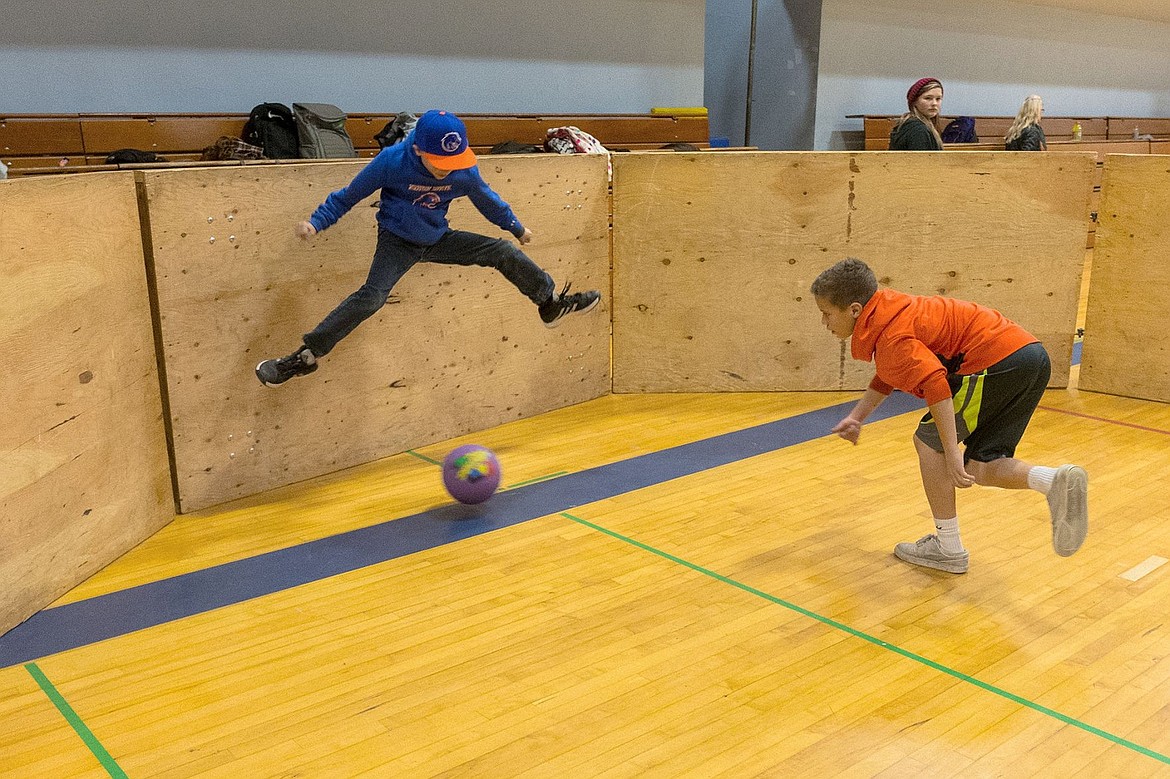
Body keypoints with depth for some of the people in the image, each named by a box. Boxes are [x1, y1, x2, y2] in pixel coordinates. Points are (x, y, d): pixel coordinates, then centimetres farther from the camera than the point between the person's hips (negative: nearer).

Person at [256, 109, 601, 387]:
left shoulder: (464, 170, -15)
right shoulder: (391, 161, -25)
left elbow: (487, 200, 6)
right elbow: (349, 195, -12)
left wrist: (516, 227, 19)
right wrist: (316, 222, -21)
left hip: (438, 238, 4)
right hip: (398, 240, -4)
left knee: (503, 251, -4)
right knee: (371, 296, -25)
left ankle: (552, 303, 15)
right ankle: (307, 355, -21)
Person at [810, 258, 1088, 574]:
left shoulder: (890, 337, -16)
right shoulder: (886, 308, 15)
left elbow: (936, 385, -29)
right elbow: (890, 375, 30)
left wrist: (952, 455, -29)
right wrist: (856, 417, 26)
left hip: (997, 362, -10)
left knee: (928, 441, 2)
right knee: (980, 468, 12)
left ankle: (948, 548, 9)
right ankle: (1058, 481, -13)